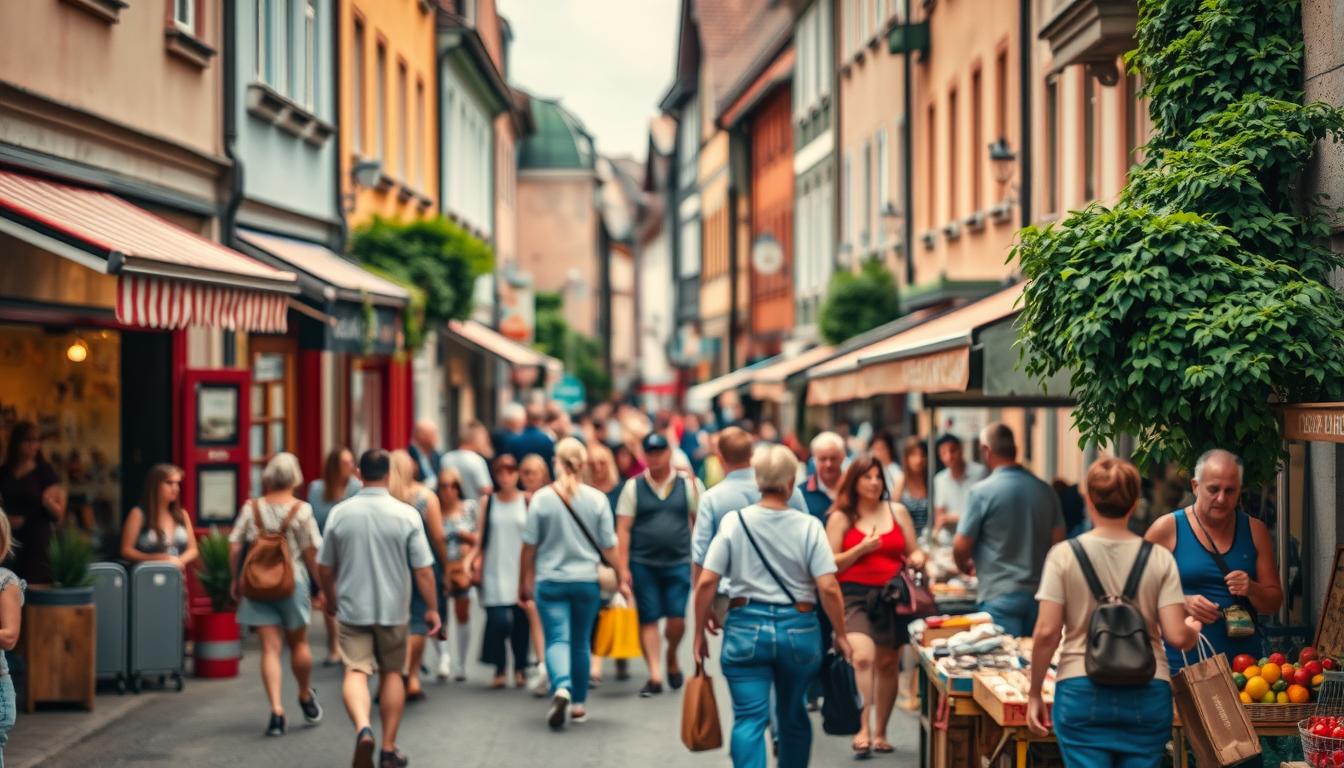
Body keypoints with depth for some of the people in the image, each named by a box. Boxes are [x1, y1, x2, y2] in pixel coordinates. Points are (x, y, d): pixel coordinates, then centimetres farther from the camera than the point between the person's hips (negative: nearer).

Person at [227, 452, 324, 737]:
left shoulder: (251, 508, 0)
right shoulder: (301, 510, -7)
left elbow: (234, 547, -1)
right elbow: (311, 553, -8)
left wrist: (235, 580, 11)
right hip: (293, 582, -1)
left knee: (271, 648, 1)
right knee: (298, 642, 17)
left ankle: (276, 710, -9)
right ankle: (306, 698, 34)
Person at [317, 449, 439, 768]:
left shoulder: (340, 513, -4)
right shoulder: (406, 515, -9)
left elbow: (325, 567, 5)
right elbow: (423, 570, -10)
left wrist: (331, 599, 23)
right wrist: (432, 609, 2)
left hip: (352, 608, 0)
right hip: (393, 610, 0)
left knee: (356, 672, -2)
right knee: (391, 674, 15)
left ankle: (362, 728, -31)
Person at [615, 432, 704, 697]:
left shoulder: (688, 485, 4)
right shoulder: (634, 487, 3)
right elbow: (623, 528, 2)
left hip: (678, 563, 0)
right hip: (643, 564, 0)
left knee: (677, 619, -5)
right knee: (648, 619, 1)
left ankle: (672, 658, 24)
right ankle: (655, 675, 6)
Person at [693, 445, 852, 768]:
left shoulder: (734, 522, -4)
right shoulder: (809, 526, -5)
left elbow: (706, 583, -6)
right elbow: (828, 588, -10)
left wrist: (700, 633, 5)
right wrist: (840, 635, 2)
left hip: (746, 629, -1)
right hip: (799, 630, 1)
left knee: (749, 718, -3)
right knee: (794, 715, 20)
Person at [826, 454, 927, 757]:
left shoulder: (898, 512, 11)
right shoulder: (841, 517, 3)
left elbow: (914, 552, 16)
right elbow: (830, 564, -2)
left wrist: (917, 560, -6)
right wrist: (861, 549, -14)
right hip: (855, 595, -3)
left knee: (888, 664, 8)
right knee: (863, 657, -23)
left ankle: (880, 733, 20)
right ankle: (864, 729, -21)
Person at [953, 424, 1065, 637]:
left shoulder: (982, 492, -11)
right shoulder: (1046, 491, 3)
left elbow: (961, 548, -6)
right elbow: (1058, 542, 8)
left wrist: (966, 567, 16)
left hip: (1000, 596, -5)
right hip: (1040, 594, 5)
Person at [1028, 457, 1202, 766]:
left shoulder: (1064, 555, -3)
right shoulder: (1159, 559, 0)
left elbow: (1046, 632, -6)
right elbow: (1177, 636, -4)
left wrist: (1034, 694, 5)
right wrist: (1194, 630, 19)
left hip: (1082, 692, -1)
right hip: (1147, 695, 1)